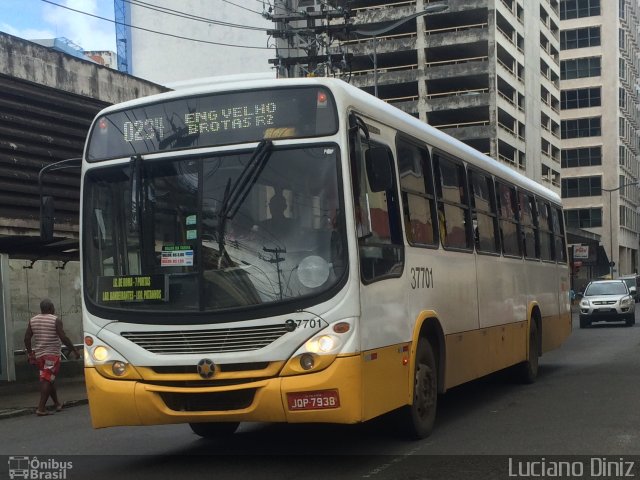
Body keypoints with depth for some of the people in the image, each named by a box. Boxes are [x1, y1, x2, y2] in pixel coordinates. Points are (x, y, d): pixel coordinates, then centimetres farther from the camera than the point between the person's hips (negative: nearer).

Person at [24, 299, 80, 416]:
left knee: (48, 380, 17)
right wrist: (74, 350, -9)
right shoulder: (55, 320, -9)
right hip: (52, 354, -6)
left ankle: (57, 403, 27)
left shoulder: (33, 320, 8)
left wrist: (30, 353, 17)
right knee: (47, 380, -6)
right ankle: (41, 408, -13)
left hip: (38, 355, 6)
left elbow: (27, 338, 8)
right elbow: (63, 338, -15)